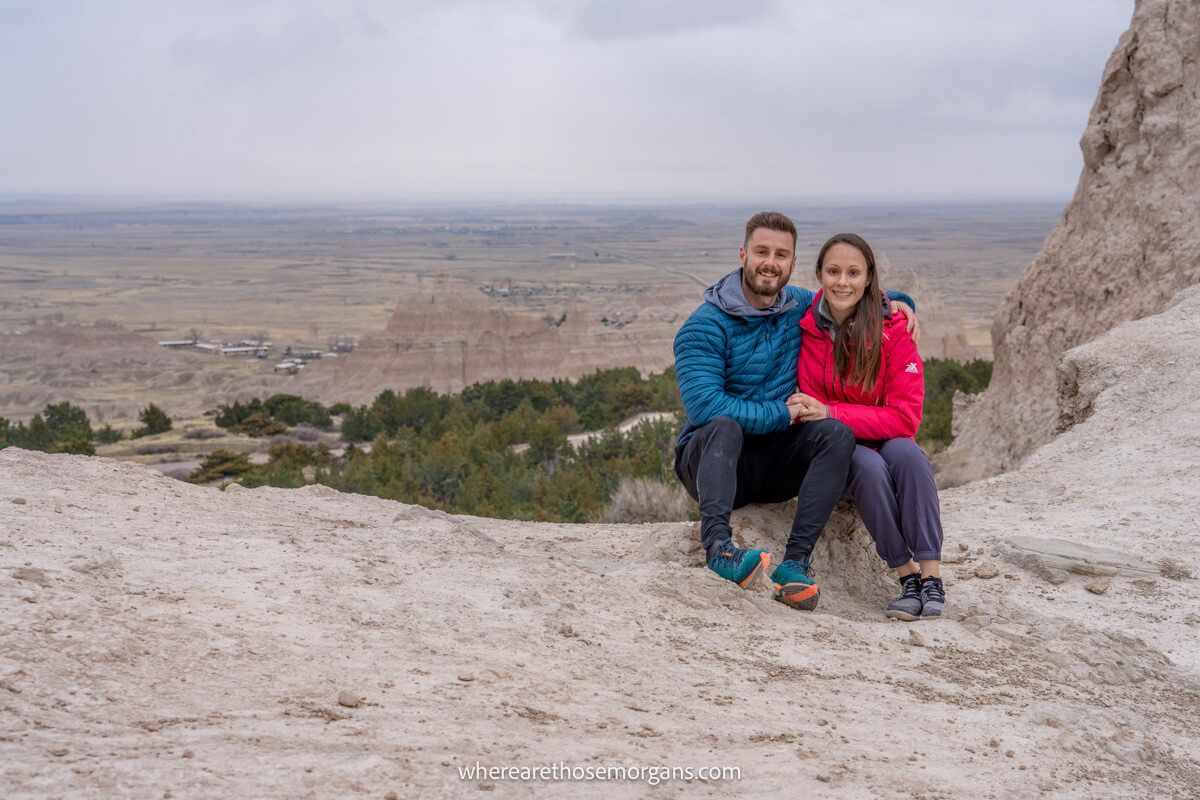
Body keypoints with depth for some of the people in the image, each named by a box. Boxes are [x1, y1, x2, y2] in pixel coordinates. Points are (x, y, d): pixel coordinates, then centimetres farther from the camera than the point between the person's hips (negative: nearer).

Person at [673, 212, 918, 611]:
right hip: (711, 457, -4)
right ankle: (718, 545, -55)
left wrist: (895, 301, 4)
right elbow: (704, 407, -23)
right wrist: (782, 413, -17)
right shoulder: (704, 326, -11)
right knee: (724, 425, -36)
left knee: (836, 432, -23)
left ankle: (796, 561, -34)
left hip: (775, 466, 4)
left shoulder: (800, 306, 7)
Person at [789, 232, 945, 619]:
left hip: (884, 441, 0)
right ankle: (906, 576, -23)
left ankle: (932, 574, -30)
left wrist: (830, 413, -26)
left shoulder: (892, 331, -11)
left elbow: (905, 417, -16)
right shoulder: (805, 327, -8)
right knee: (869, 466, -33)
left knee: (905, 452, -34)